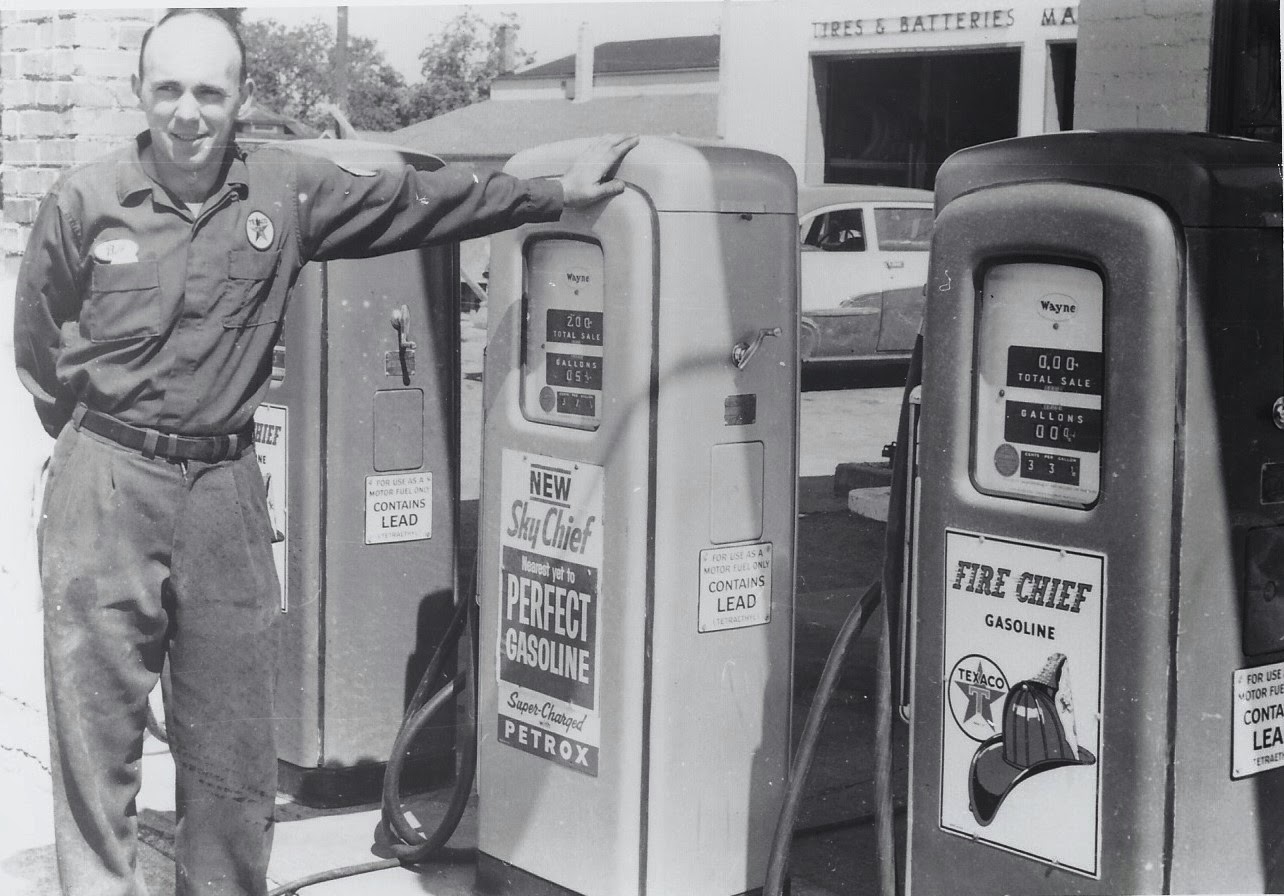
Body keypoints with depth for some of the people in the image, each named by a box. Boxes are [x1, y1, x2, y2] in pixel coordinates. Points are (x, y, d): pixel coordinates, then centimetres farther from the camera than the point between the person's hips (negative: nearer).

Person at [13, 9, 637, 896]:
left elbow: (415, 199, 9)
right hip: (105, 485, -2)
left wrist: (554, 191, 10)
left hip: (227, 487, 2)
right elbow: (38, 346, 10)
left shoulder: (289, 190, 2)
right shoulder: (84, 202, -2)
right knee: (96, 722, -1)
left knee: (233, 738, 9)